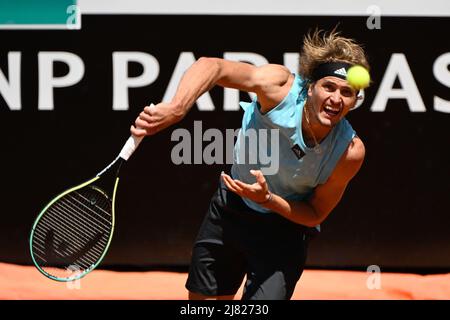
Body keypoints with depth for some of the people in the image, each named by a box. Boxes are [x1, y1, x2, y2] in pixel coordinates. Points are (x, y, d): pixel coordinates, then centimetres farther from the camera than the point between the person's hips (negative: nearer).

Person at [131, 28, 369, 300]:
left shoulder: (350, 152, -28)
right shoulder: (279, 87, -30)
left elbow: (315, 214, -14)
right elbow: (211, 66, -24)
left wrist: (268, 199, -33)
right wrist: (175, 109, -42)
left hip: (286, 224, -2)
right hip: (232, 207, 2)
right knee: (202, 298, 14)